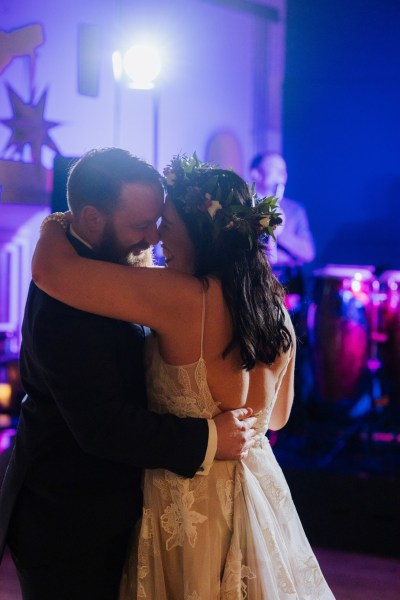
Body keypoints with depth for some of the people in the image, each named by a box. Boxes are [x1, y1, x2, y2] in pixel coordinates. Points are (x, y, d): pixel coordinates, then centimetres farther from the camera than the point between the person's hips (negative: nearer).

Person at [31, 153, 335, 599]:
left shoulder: (185, 299, -22)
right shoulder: (275, 309, 1)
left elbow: (50, 270, -24)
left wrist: (55, 226, -3)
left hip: (190, 505, -7)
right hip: (262, 492, 7)